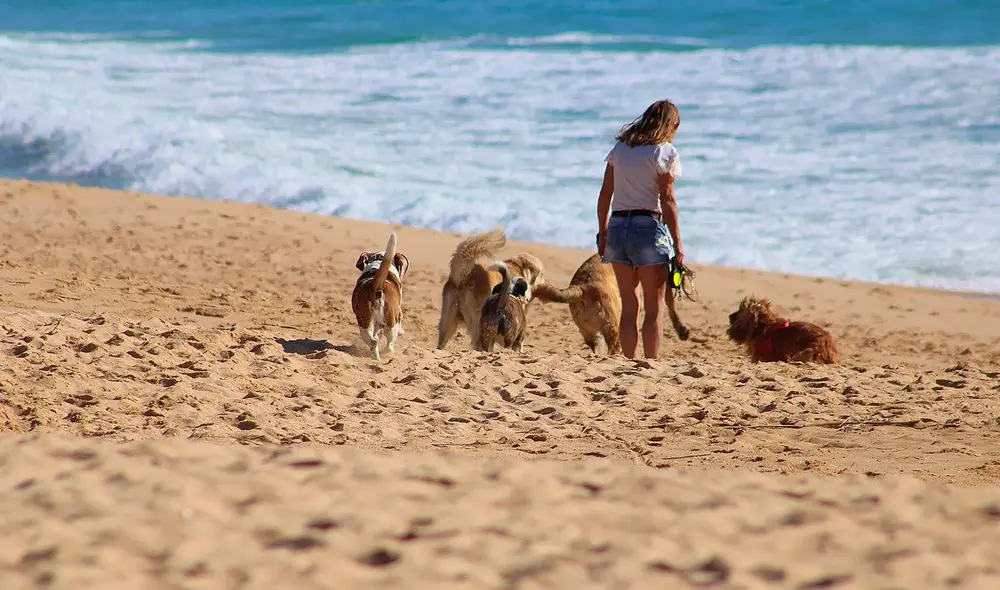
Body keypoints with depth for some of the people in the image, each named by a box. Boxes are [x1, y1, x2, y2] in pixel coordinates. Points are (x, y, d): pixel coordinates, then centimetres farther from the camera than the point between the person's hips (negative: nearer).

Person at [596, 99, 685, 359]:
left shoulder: (620, 148, 11)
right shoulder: (664, 152, -4)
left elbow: (605, 194, 10)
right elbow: (667, 200, -8)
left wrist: (602, 233, 17)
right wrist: (678, 243, -6)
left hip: (617, 226, 5)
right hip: (648, 227, -5)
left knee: (629, 306, 11)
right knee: (654, 308, 1)